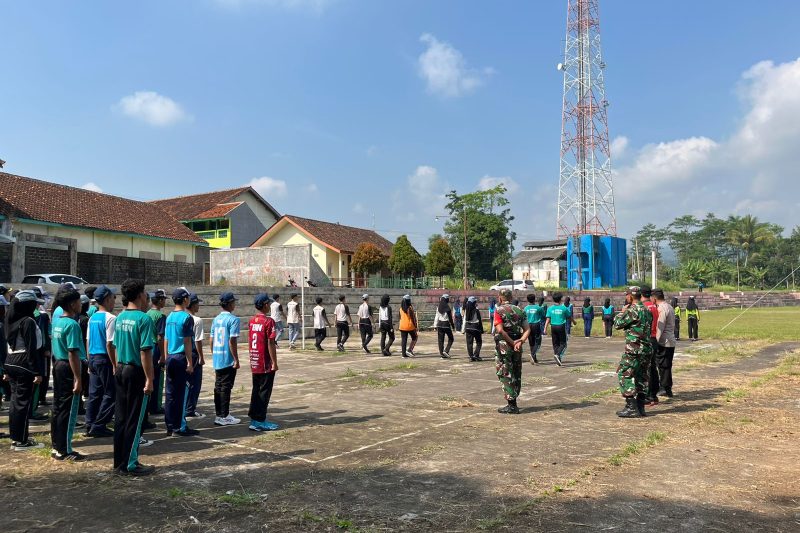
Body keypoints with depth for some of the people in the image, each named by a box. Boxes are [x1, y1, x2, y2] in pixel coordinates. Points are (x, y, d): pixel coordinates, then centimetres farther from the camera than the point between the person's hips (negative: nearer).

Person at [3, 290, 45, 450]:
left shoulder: (9, 320, 11)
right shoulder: (28, 321, -15)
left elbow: (6, 345, 14)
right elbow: (31, 349, -18)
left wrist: (6, 369, 19)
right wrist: (37, 372, -17)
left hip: (11, 363, 9)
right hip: (24, 364, -8)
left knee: (15, 400, 15)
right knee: (24, 402, -2)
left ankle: (15, 436, 24)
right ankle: (21, 441, 4)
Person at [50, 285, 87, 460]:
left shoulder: (57, 321, 10)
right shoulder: (72, 324, -19)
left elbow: (57, 347, 16)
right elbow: (73, 353, -22)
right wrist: (78, 378, -20)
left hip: (58, 365, 10)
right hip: (68, 368, -10)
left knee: (58, 408, 15)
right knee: (68, 411, -2)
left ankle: (56, 447, 23)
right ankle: (64, 451, 5)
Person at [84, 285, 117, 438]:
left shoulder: (92, 318, 11)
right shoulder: (110, 318, -14)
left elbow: (88, 341, 14)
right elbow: (110, 345, -18)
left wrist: (90, 361, 21)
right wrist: (115, 365, -13)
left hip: (92, 358, 8)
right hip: (105, 359, -8)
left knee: (94, 393, 13)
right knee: (110, 393, 0)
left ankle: (90, 426, 17)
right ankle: (99, 426, 1)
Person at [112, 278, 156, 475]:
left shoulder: (120, 317, 8)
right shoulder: (144, 319, -17)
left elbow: (116, 347, 13)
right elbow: (145, 351, -20)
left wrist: (119, 368, 20)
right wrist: (149, 379, -17)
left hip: (121, 370, 8)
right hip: (136, 372, -8)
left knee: (120, 418, 14)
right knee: (134, 420, 1)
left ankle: (119, 462, 23)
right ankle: (129, 465, 8)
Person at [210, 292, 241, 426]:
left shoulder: (216, 319, 10)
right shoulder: (233, 319, -13)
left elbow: (212, 340, 12)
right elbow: (232, 341, -18)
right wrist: (236, 360, -14)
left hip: (217, 360, 7)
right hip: (228, 360, -7)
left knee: (218, 387, 13)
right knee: (226, 387, -2)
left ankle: (219, 414, 20)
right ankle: (224, 417, 4)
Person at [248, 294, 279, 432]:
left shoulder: (252, 321, 8)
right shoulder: (268, 321, -14)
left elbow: (250, 342, 12)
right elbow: (270, 344, -17)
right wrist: (274, 362, -12)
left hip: (254, 363, 7)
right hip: (266, 364, -7)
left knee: (256, 391, 13)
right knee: (264, 392, 0)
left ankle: (253, 419, 17)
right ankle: (260, 421, 3)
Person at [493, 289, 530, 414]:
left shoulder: (499, 311, -7)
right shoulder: (519, 310, 10)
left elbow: (500, 330, -19)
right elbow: (527, 329, 1)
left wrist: (512, 343, -15)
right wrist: (520, 341, -10)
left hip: (503, 345, -6)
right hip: (517, 346, 6)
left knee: (505, 375, 0)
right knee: (516, 374, 15)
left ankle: (511, 405, -2)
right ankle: (513, 402, 23)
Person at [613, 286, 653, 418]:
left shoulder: (633, 310, -15)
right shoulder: (647, 310, 13)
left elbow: (617, 324, -9)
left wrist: (622, 312, 6)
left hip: (634, 349, -9)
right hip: (646, 349, 9)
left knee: (624, 375, -4)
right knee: (641, 376, 14)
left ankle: (631, 408, -6)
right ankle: (640, 407, 17)